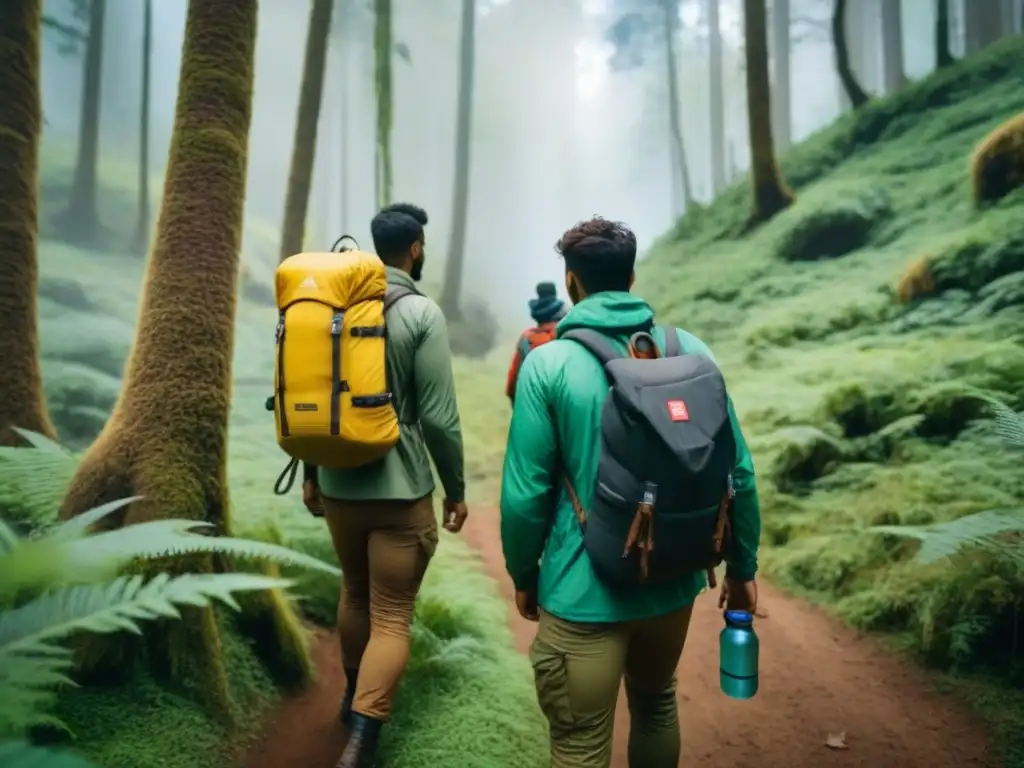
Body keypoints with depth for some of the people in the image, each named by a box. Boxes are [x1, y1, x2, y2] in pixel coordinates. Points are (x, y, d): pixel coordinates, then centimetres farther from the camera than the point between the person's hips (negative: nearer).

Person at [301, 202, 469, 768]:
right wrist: (456, 489, -3)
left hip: (337, 484, 6)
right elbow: (438, 416, -15)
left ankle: (354, 695, 44)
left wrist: (310, 472, 18)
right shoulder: (422, 313, -12)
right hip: (401, 490, -6)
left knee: (355, 593, 25)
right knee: (391, 617, 5)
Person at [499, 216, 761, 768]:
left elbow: (526, 491, -13)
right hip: (674, 579, 5)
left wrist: (523, 576, 3)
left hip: (585, 590, -4)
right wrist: (742, 566, 11)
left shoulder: (547, 363, -13)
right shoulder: (690, 350, -3)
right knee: (656, 703, 29)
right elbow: (736, 470, -2)